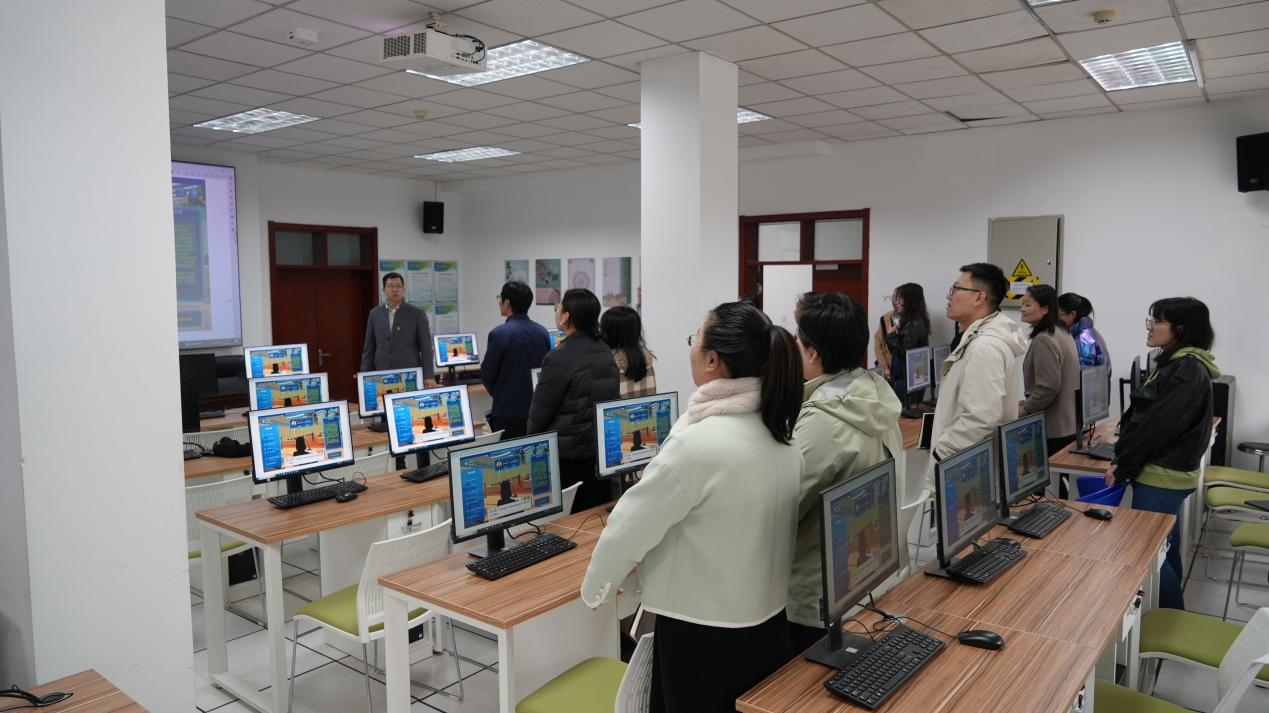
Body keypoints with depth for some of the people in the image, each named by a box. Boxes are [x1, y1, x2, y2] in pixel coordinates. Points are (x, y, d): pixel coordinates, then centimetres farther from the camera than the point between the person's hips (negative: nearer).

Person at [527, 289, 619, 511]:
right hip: (604, 449, 7)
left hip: (568, 458, -7)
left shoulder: (559, 358, -17)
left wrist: (533, 441, 8)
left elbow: (540, 411, -10)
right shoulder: (605, 352, 6)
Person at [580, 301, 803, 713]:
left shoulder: (696, 445, -26)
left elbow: (630, 526, -16)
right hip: (769, 624, 7)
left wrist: (595, 589, 1)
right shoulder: (781, 436, -2)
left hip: (702, 636, -7)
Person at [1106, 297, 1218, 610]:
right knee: (1164, 548, 18)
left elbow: (1158, 425, -21)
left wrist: (1122, 466, -13)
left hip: (1160, 477, -9)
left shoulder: (1188, 370, -18)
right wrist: (1122, 460, 8)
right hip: (1166, 473, 10)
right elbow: (1145, 418, 13)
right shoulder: (1176, 363, 12)